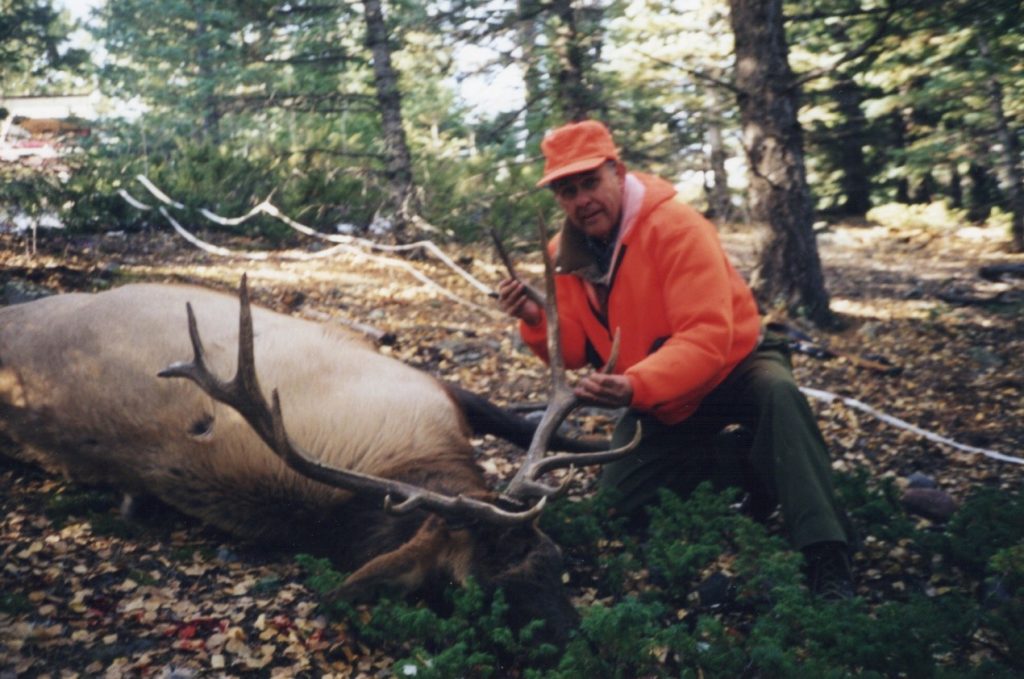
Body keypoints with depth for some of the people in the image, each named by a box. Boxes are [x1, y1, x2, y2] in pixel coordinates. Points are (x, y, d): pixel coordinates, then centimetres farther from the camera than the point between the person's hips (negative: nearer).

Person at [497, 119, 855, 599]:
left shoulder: (676, 227, -26)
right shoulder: (566, 253, -6)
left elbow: (705, 339, -34)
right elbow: (576, 353, -3)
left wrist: (635, 388, -49)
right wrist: (537, 320, -25)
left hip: (730, 368, -5)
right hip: (661, 404, 6)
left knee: (777, 392, -37)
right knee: (618, 503, -2)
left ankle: (827, 563, -34)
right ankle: (745, 464, 9)